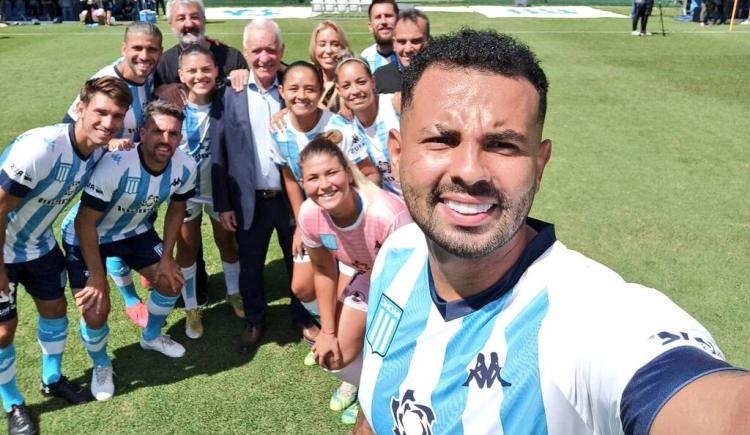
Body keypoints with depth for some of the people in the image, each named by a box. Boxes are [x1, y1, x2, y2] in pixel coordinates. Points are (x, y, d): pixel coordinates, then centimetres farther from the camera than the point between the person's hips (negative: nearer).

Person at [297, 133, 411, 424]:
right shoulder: (309, 215, -24)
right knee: (333, 356, 4)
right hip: (368, 277, 5)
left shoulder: (388, 215, -42)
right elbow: (324, 271, -5)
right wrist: (327, 331, 1)